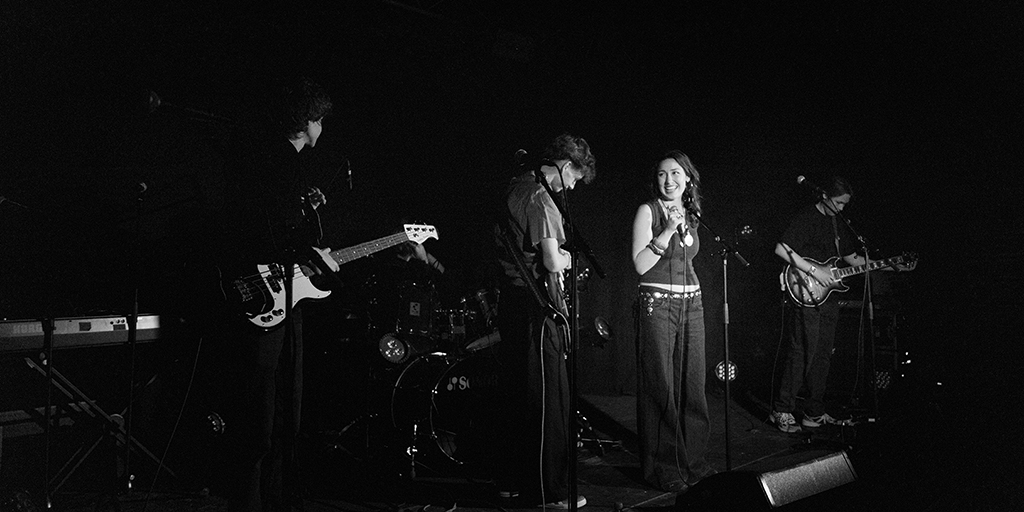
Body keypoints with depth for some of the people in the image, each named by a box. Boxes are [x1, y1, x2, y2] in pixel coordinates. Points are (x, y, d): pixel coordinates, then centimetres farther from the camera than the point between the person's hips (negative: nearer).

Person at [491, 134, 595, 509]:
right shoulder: (541, 200, -16)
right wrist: (568, 258, 0)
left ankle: (511, 480, 25)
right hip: (536, 308, -10)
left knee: (514, 393, 15)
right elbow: (553, 263, -21)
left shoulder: (514, 188, 13)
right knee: (549, 398, -3)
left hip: (509, 302, 10)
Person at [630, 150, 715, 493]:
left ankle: (693, 461, 20)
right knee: (661, 388, -3)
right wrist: (667, 230, -18)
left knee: (692, 386, 8)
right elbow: (640, 265, -13)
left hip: (691, 304, 6)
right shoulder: (648, 211, -4)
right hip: (657, 305, -6)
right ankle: (662, 468, 7)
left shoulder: (690, 216, 15)